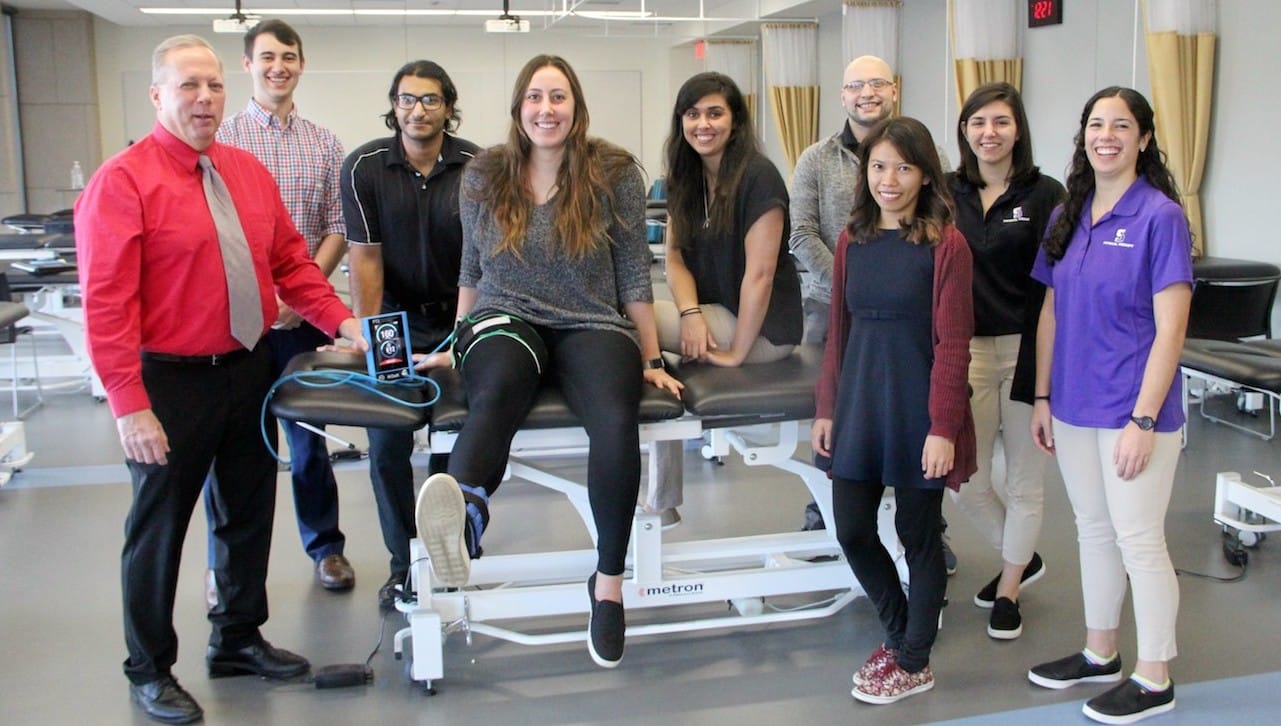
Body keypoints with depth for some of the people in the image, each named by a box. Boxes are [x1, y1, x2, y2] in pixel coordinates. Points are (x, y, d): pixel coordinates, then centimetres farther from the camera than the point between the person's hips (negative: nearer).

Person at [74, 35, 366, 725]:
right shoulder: (122, 182, -12)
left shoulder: (249, 171, 7)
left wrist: (340, 319, -2)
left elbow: (291, 260, 12)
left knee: (250, 513, 17)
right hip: (170, 383, -6)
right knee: (159, 527, 7)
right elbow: (106, 304, -17)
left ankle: (238, 640, 37)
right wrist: (130, 406, -21)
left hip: (249, 372, 6)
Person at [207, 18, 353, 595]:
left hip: (303, 315, 2)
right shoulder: (221, 138, 1)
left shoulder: (324, 145, 8)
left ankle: (326, 545, 27)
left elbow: (336, 228, 4)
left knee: (308, 436, 12)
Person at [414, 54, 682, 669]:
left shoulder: (614, 174, 4)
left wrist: (651, 360, 5)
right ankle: (464, 514, -67)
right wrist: (455, 347, 21)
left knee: (616, 419, -34)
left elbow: (633, 275, 5)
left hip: (591, 326, -1)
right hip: (505, 321, 1)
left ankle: (608, 581, -23)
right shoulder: (483, 177, 10)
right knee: (494, 395, -37)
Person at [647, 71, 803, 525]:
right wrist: (691, 314, -15)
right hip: (710, 318, 7)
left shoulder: (758, 177, -15)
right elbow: (676, 256, 5)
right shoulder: (683, 178, 8)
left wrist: (737, 353, -18)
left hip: (763, 329, -7)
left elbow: (759, 273, -19)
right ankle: (662, 504, 3)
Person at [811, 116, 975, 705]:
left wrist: (943, 428, -15)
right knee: (852, 530, 9)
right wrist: (826, 409, 9)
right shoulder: (852, 240, 7)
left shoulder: (945, 244, -9)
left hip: (918, 408, -5)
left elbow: (952, 343, -11)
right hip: (859, 404, 5)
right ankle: (900, 633, 34)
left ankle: (914, 662, 25)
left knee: (918, 535, 7)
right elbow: (839, 330, 10)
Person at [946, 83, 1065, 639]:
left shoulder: (1045, 195, -4)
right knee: (965, 482, 5)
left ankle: (1009, 590, 28)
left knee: (1024, 481, 9)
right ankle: (1023, 559, 33)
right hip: (964, 350, 3)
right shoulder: (946, 193, 5)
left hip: (1027, 351, -3)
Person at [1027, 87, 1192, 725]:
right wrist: (1042, 398, 8)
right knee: (1093, 530, 17)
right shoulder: (1068, 217, 8)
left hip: (1133, 409, -6)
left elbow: (1170, 328, -14)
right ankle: (1100, 654, 33)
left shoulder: (1160, 216, -11)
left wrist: (1143, 419, -18)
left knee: (1138, 540, 2)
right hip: (1075, 405, 6)